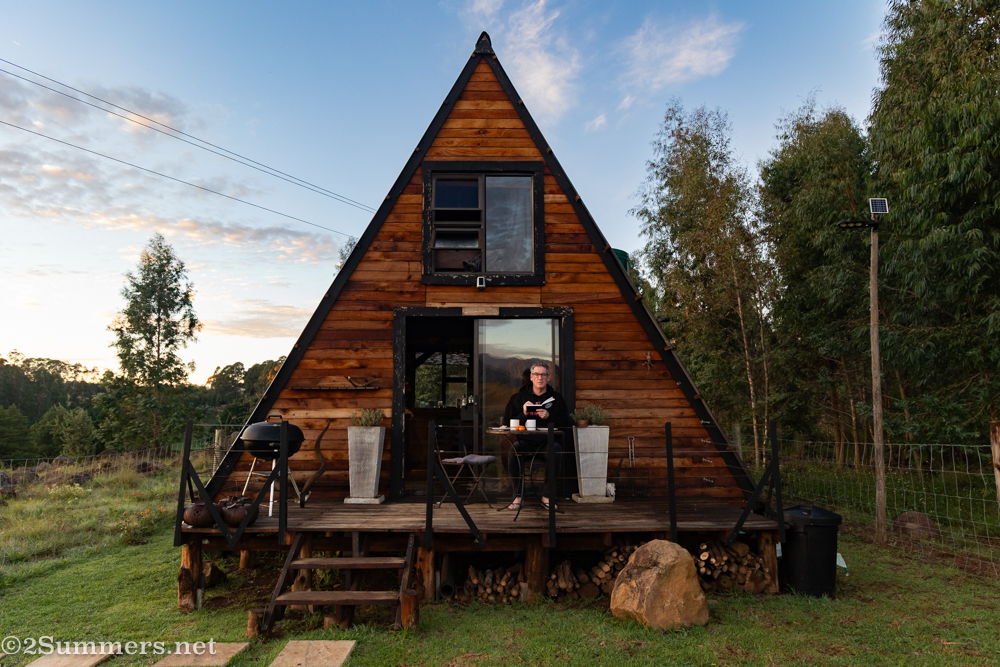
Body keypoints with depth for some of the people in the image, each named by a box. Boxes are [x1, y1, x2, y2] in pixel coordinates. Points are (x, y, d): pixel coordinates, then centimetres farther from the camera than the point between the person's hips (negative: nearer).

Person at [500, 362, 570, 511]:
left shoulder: (557, 398, 10)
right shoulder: (519, 397, 10)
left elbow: (565, 423, 3)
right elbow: (507, 421, 4)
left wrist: (549, 417, -14)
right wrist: (523, 414, -12)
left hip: (548, 441, 0)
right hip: (525, 441, 0)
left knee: (556, 450, -33)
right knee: (513, 450, -31)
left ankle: (547, 496, -17)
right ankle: (518, 495, -16)